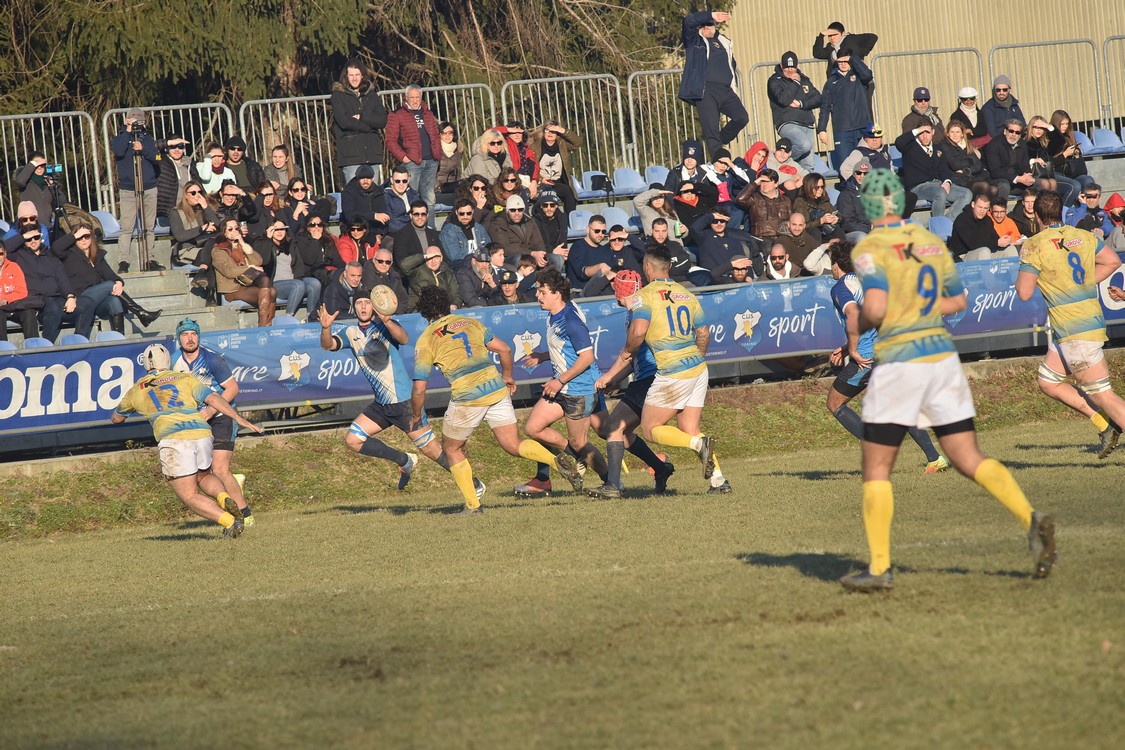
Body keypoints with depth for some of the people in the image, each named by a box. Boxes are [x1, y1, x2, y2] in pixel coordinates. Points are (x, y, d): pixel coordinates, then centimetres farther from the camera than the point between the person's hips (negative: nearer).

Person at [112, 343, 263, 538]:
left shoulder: (136, 390, 23)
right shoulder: (185, 378, 21)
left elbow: (116, 418, 41)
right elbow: (213, 399, 5)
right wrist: (240, 419, 3)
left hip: (174, 440, -3)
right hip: (202, 433, 3)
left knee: (190, 497, 4)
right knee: (203, 477, 31)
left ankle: (230, 521, -19)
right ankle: (224, 499, -2)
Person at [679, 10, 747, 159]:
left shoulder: (724, 43, 22)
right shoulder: (694, 41, 9)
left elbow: (733, 66, 28)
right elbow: (688, 21, -8)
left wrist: (735, 88, 19)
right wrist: (711, 15, -10)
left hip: (726, 91, 4)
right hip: (706, 93, -4)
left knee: (742, 118, -11)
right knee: (711, 130, -8)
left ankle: (720, 141, 14)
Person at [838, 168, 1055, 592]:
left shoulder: (869, 249, -9)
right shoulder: (930, 242, 11)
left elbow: (875, 308, -22)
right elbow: (957, 301, 19)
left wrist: (858, 325, -1)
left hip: (899, 362, -6)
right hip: (943, 355, 6)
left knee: (876, 469, 5)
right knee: (969, 459, 7)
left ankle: (880, 568, 3)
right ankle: (1031, 521, -14)